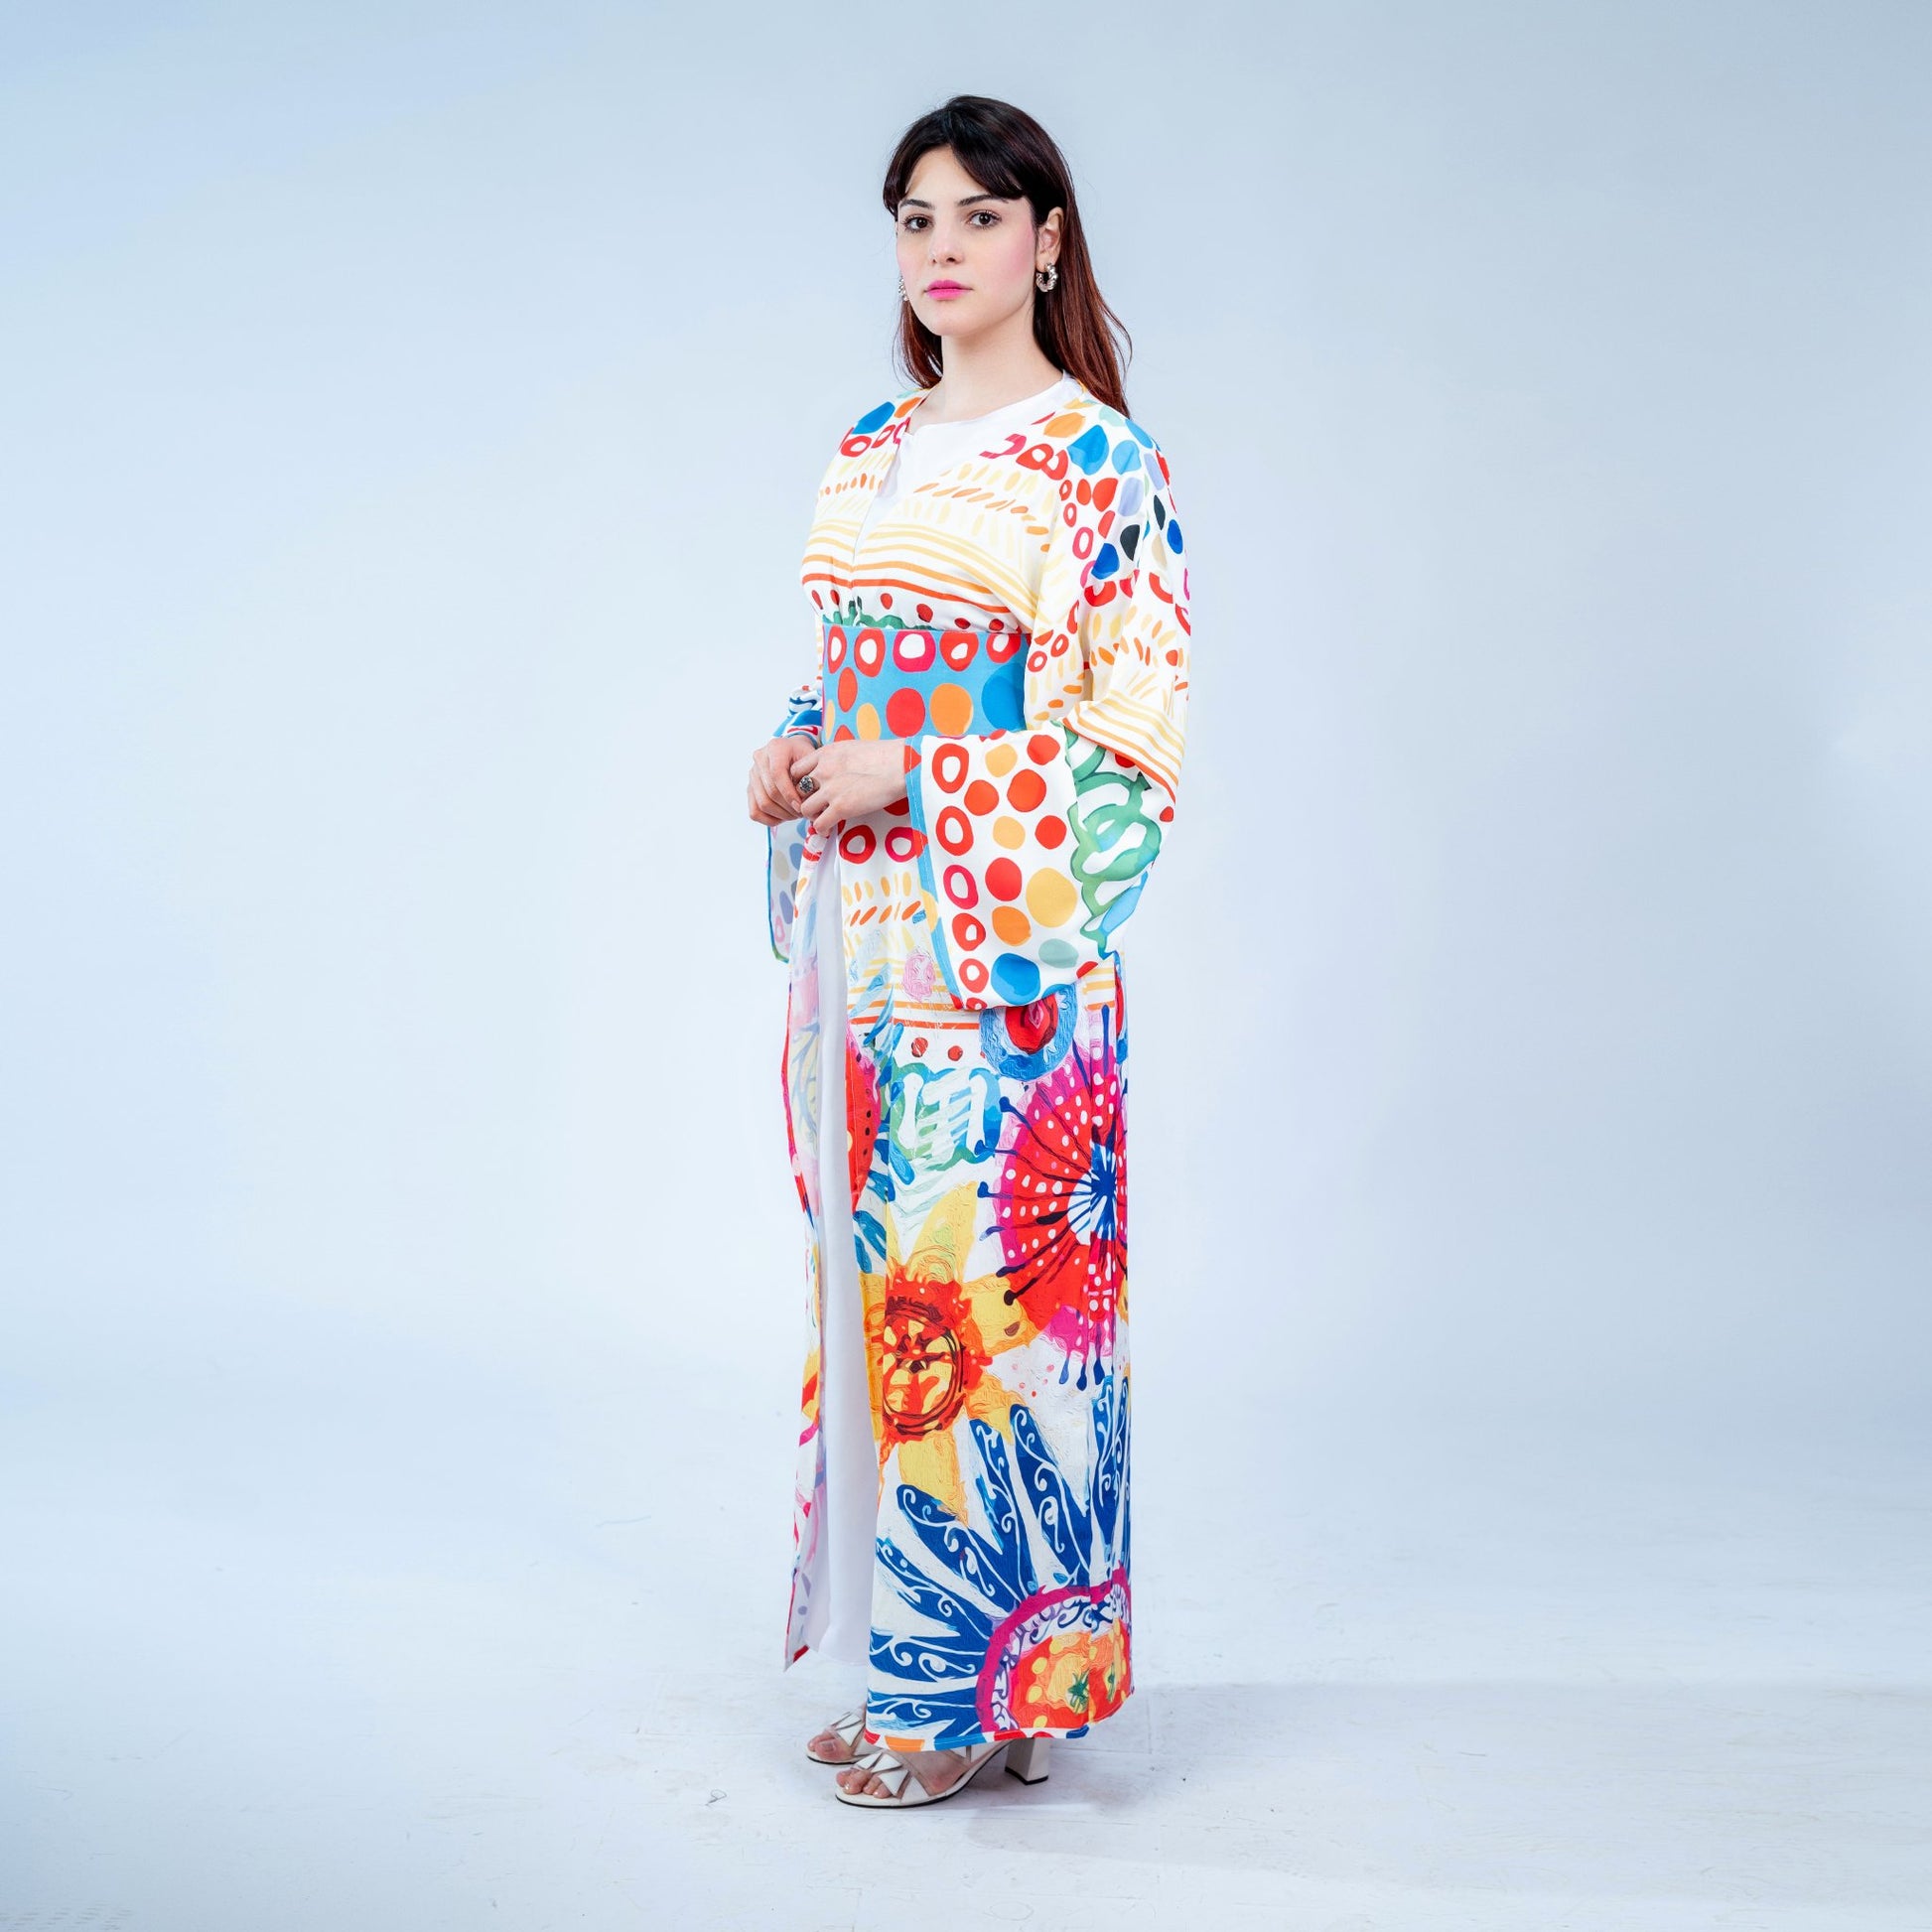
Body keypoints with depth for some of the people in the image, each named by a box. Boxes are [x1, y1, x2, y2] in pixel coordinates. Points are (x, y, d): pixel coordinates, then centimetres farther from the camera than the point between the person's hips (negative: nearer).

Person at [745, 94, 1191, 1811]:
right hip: (859, 933, 7)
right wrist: (792, 752, 1)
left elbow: (1138, 731, -10)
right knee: (872, 1267, 9)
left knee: (977, 1278, -5)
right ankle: (906, 1661, 22)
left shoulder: (1099, 459, -5)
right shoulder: (869, 453, 15)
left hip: (1005, 934, -7)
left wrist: (913, 784, -16)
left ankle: (984, 1686, 9)